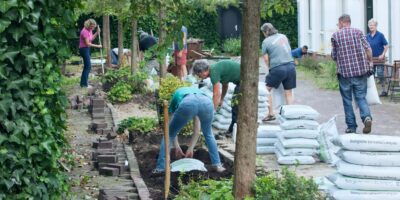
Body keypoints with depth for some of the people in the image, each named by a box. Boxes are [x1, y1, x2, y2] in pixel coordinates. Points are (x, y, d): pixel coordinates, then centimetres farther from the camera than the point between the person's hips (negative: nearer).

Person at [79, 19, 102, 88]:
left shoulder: (89, 30, 6)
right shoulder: (85, 31, -22)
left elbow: (91, 38, 15)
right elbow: (87, 43, -23)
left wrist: (97, 33, 2)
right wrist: (97, 46, -17)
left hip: (87, 49, 10)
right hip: (84, 49, -10)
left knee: (86, 66, 15)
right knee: (88, 66, -9)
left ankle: (83, 83, 22)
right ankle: (84, 84, -6)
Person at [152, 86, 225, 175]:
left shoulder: (177, 94, 42)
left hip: (188, 103, -3)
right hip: (206, 102, 3)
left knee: (169, 134, 19)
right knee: (208, 134, 33)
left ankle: (160, 167, 13)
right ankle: (217, 165, 31)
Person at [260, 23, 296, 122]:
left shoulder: (266, 41, -2)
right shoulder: (284, 36, 13)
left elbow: (266, 59, -1)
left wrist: (269, 68, 16)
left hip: (278, 68, -5)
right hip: (291, 66, 5)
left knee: (267, 89, 12)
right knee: (289, 93, 10)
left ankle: (271, 114, 8)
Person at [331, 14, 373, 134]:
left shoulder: (335, 36, 2)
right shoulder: (358, 32, 5)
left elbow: (334, 56, 5)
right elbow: (368, 48, -2)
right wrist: (370, 62, 11)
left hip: (344, 71, -1)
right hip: (361, 70, 1)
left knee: (347, 100, 9)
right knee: (361, 97, 8)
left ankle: (351, 126, 9)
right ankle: (367, 117, -18)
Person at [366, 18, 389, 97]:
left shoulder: (380, 35, -7)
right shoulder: (367, 36, 5)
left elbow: (386, 46, -6)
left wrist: (383, 55, -14)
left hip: (379, 58, -5)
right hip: (371, 58, 5)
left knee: (380, 74, -8)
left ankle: (384, 91, 1)